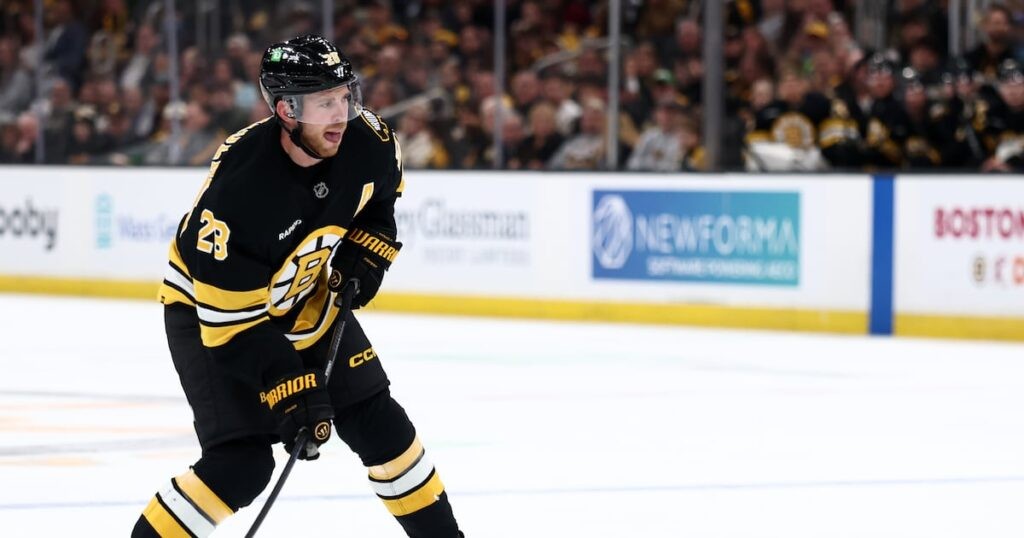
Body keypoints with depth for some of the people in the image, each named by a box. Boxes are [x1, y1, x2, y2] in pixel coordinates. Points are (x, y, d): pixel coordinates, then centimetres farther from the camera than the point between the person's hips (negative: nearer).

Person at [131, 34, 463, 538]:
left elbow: (381, 189, 10)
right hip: (212, 308, -6)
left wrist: (366, 248, -4)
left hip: (305, 299, 6)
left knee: (376, 421, 5)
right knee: (241, 462, -18)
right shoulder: (240, 186, -37)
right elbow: (233, 320, -31)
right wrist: (289, 389, -33)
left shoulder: (366, 139, -19)